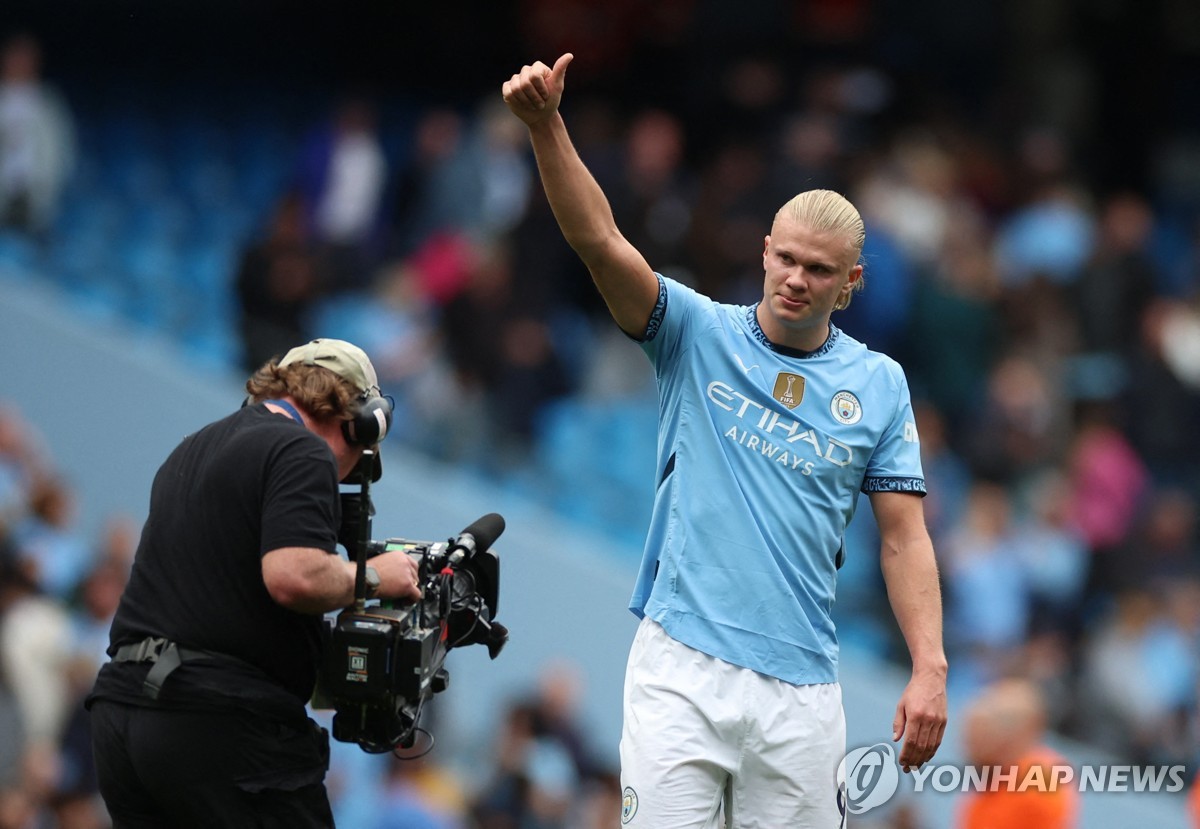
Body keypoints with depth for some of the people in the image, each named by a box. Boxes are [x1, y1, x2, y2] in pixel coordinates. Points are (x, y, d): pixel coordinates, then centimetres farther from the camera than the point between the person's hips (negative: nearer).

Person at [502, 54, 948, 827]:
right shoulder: (699, 335, 5)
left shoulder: (879, 385, 9)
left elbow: (904, 537, 7)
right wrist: (545, 125, -24)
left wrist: (931, 669, -5)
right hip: (681, 668, -2)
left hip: (800, 684, 2)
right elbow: (602, 243, -9)